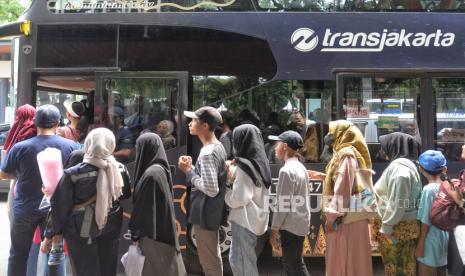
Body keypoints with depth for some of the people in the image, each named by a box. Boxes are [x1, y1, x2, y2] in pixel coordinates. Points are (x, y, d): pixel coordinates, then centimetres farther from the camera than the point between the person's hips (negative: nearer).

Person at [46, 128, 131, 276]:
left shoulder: (73, 174, -21)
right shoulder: (120, 169, -11)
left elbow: (60, 207, -13)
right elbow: (126, 194, 7)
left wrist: (51, 235, -1)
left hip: (82, 232, -3)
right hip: (111, 229, 3)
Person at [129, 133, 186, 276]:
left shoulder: (151, 174, -23)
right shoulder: (161, 169, 6)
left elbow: (144, 208, -20)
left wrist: (136, 233, -9)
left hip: (154, 233, -9)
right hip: (163, 229, 9)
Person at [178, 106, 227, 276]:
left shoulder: (207, 153, -23)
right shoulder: (218, 147, 6)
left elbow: (211, 189, -28)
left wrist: (189, 171, -18)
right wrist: (192, 167, 3)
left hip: (205, 213, -9)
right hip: (213, 211, 9)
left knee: (208, 260, 5)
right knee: (213, 257, 21)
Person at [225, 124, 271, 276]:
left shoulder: (244, 165, -18)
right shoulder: (260, 163, 7)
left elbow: (240, 198, -23)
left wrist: (225, 194, -4)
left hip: (244, 221, -8)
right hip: (256, 218, 9)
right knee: (236, 259, 21)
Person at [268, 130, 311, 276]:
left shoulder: (286, 170, -18)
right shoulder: (301, 167, 10)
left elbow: (283, 204, -19)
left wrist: (274, 229, -13)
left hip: (291, 226, -9)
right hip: (300, 223, 9)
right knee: (293, 263, 18)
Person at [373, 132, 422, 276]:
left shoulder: (398, 166, -17)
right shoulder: (406, 165, 15)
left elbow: (397, 201, -23)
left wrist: (387, 226, -20)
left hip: (398, 226, -10)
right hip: (405, 225, 10)